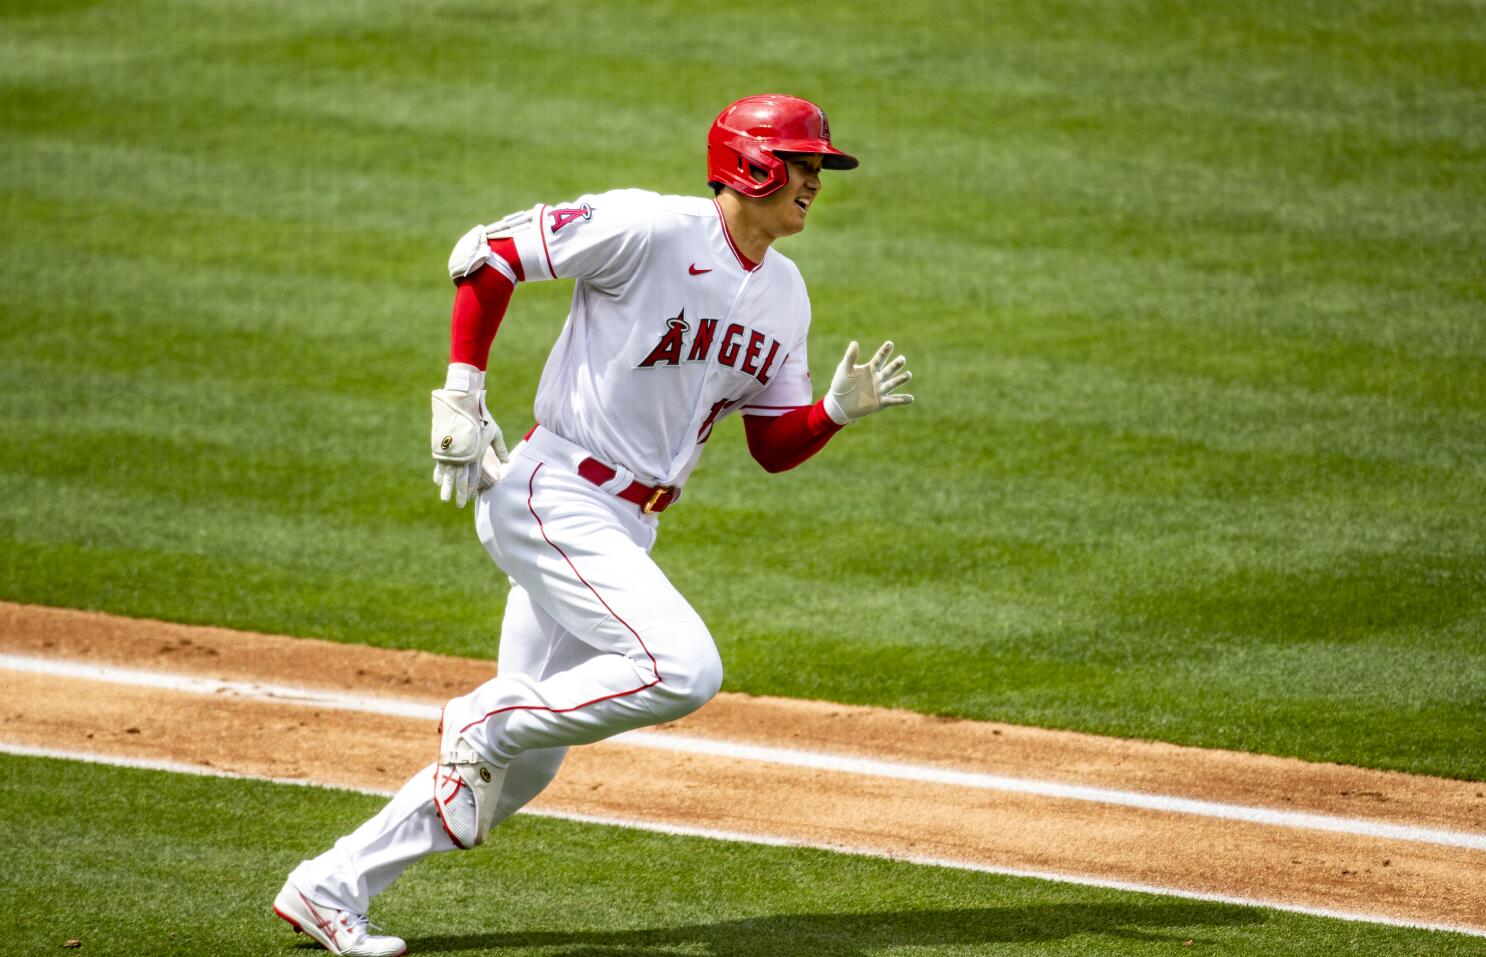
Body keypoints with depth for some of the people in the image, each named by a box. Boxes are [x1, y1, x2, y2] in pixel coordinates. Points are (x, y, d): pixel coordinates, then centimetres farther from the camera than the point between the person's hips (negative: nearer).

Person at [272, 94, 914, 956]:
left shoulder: (784, 294, 10)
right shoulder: (649, 230, -15)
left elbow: (776, 446, 13)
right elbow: (487, 254, -10)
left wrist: (841, 408, -7)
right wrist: (463, 393, -12)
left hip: (624, 528, 9)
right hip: (551, 498, -8)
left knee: (523, 766, 8)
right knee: (684, 670, -26)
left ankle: (330, 888, 16)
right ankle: (488, 721, -7)